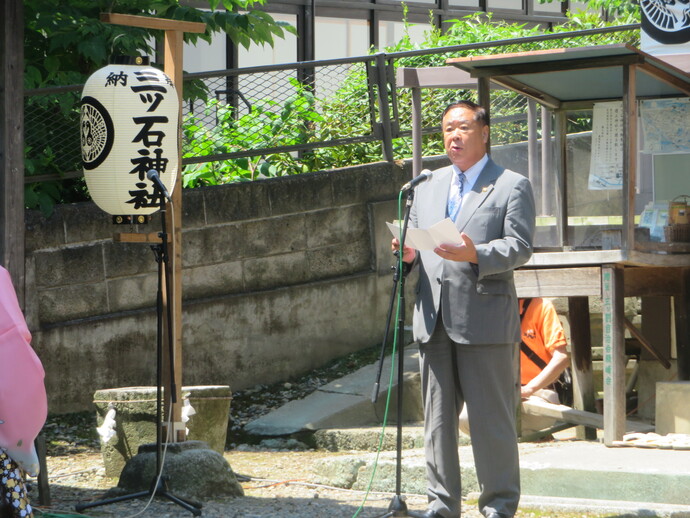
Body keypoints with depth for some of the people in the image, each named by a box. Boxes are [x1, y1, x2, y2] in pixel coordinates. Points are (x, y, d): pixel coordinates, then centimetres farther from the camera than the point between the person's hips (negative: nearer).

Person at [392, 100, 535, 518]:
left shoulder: (513, 186, 2)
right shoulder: (427, 187, 19)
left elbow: (520, 247, -8)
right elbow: (415, 236, 22)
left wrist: (475, 254, -24)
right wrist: (409, 253, -2)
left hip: (486, 321, -5)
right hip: (434, 320, 5)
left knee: (492, 420, -2)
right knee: (437, 419, 9)